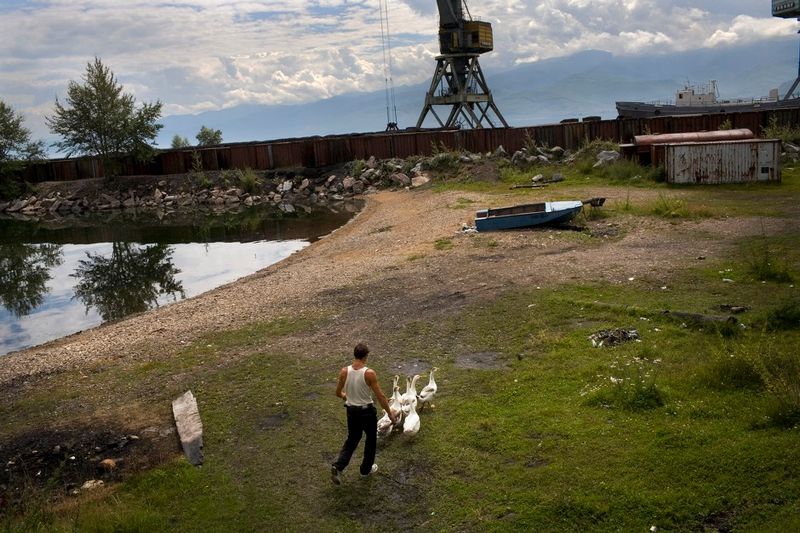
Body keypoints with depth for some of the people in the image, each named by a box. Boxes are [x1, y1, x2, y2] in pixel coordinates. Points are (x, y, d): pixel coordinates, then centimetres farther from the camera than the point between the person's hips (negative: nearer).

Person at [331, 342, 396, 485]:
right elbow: (380, 396, -17)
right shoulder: (369, 373, -23)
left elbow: (338, 393, 3)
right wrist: (390, 413, -5)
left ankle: (337, 466, 4)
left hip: (352, 410, 4)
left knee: (352, 439, 20)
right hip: (367, 411, -4)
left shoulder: (344, 372, -11)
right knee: (371, 439, 20)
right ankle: (366, 469, 33)